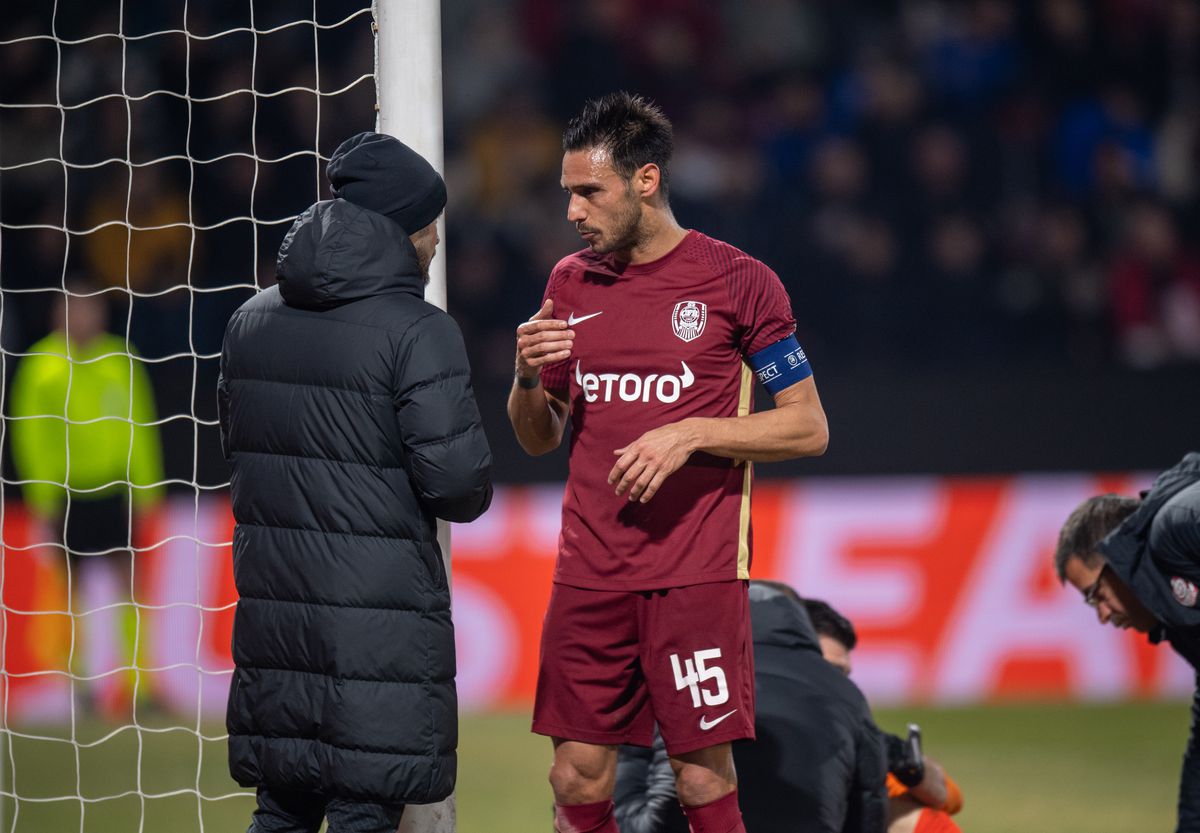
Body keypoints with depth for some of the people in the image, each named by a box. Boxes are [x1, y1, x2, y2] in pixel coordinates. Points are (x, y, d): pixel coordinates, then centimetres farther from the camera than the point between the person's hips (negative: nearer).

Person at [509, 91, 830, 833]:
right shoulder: (571, 284, 12)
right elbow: (538, 439, 19)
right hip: (589, 572, 5)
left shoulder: (738, 283, -3)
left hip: (696, 574, -4)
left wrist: (691, 436, -14)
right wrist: (527, 375, -3)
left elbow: (808, 428, -2)